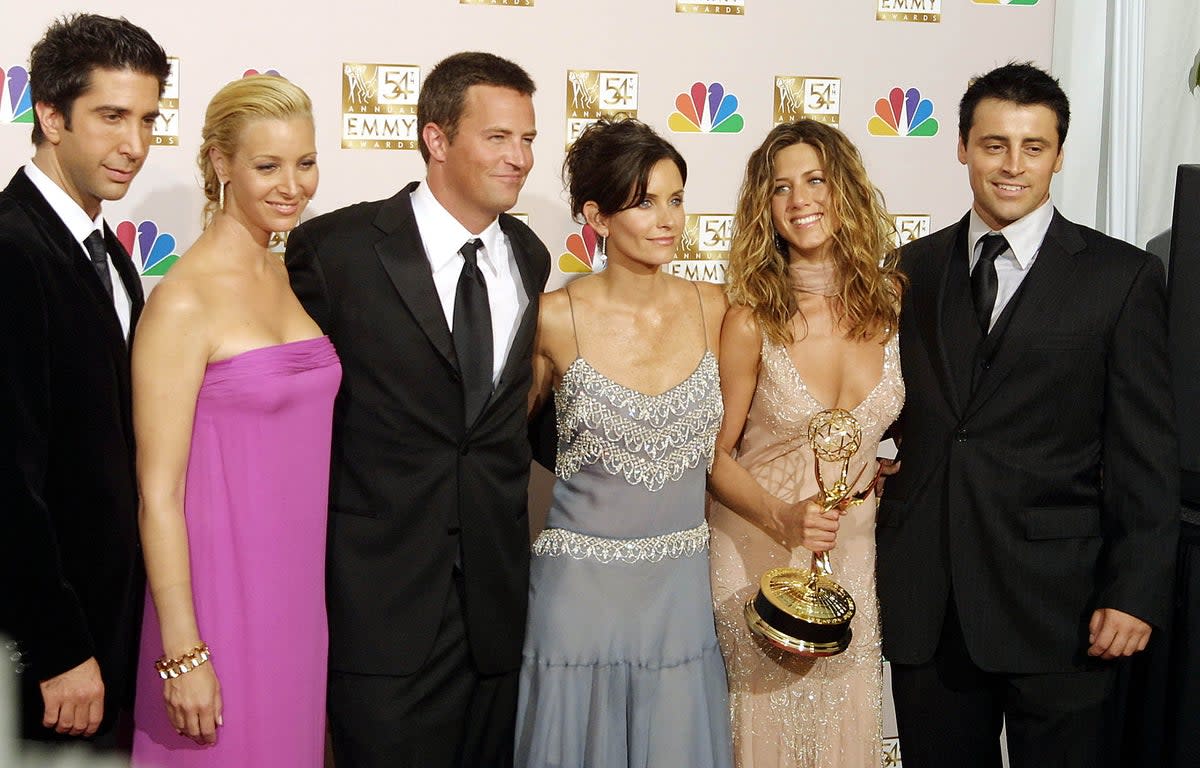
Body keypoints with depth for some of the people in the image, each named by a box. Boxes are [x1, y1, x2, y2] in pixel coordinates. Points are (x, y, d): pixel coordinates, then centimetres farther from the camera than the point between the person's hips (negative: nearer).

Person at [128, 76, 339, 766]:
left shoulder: (294, 278, 7)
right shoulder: (184, 301, -15)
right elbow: (158, 491, -15)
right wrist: (181, 652, -16)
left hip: (302, 581, 7)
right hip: (223, 583, -7)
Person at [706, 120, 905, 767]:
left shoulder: (891, 299, -5)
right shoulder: (752, 320, -14)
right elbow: (715, 456, -8)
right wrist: (781, 517, -22)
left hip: (855, 550, 3)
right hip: (760, 551, -3)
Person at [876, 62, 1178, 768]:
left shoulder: (1123, 277, -2)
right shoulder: (912, 271, 8)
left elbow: (1146, 453, -4)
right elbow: (898, 414, 11)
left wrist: (1137, 593, -9)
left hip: (1056, 603, -3)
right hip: (925, 605, 3)